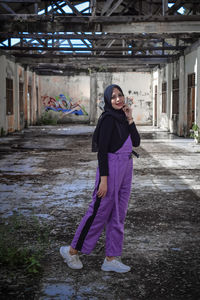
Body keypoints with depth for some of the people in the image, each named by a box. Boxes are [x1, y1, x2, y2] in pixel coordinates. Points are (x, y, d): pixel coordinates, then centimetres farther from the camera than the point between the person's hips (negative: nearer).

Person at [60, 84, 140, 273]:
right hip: (111, 167, -9)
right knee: (100, 212, -1)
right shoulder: (108, 119, -13)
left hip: (125, 169, 9)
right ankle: (72, 251, 14)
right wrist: (103, 179, -20)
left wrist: (130, 119, -4)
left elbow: (136, 143, 6)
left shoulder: (122, 118, 11)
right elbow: (102, 150, -17)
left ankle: (111, 259, 18)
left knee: (118, 215, 10)